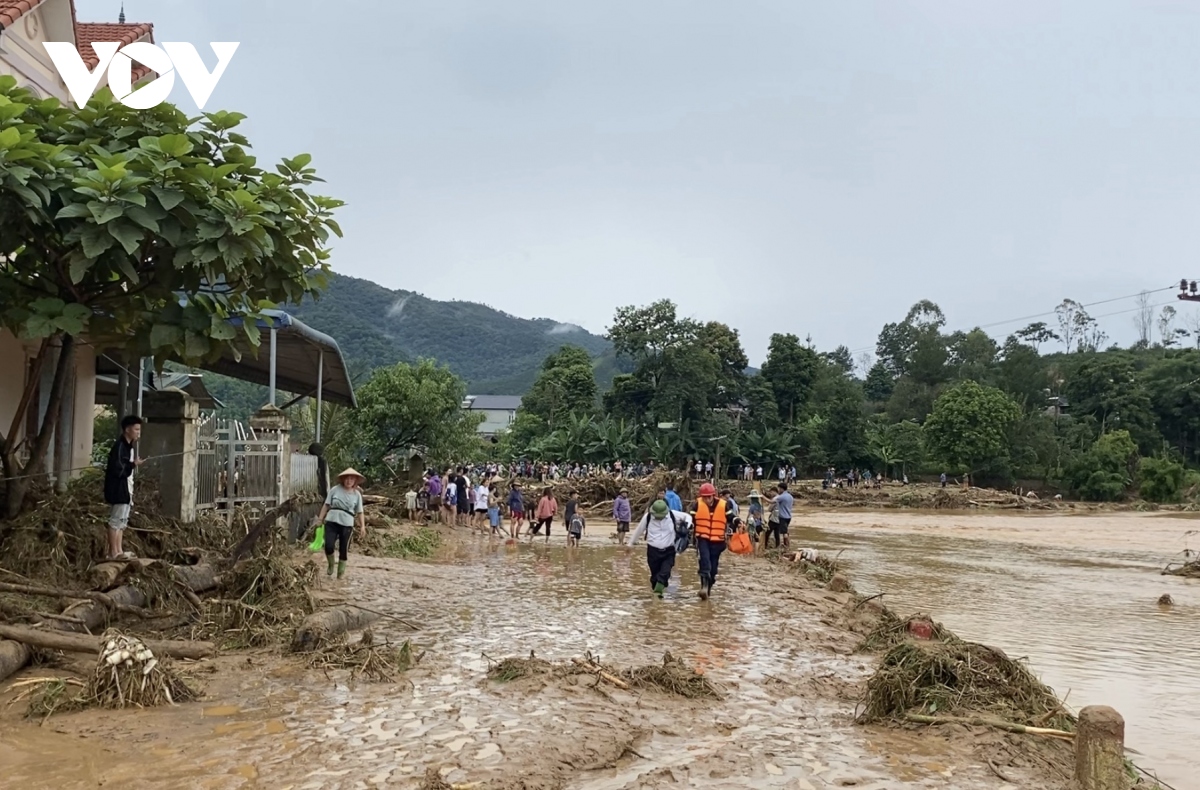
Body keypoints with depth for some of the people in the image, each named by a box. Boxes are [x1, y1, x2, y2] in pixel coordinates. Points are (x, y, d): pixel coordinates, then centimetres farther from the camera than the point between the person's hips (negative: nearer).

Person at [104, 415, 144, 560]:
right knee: (116, 520, -4)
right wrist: (133, 464, -16)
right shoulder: (119, 446, -17)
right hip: (118, 490, -10)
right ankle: (113, 552, 1)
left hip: (125, 489, 10)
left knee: (122, 521, 13)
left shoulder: (128, 446, 14)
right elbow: (117, 470, -23)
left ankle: (118, 551, 19)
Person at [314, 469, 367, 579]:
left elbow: (360, 512, 7)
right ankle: (330, 566, 18)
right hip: (331, 521, -1)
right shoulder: (335, 490, 1)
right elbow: (326, 505, 6)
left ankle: (341, 572, 20)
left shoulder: (357, 494, 4)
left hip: (347, 524, 1)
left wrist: (362, 526, 0)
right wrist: (320, 519, 3)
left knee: (344, 549, 4)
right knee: (328, 546, -12)